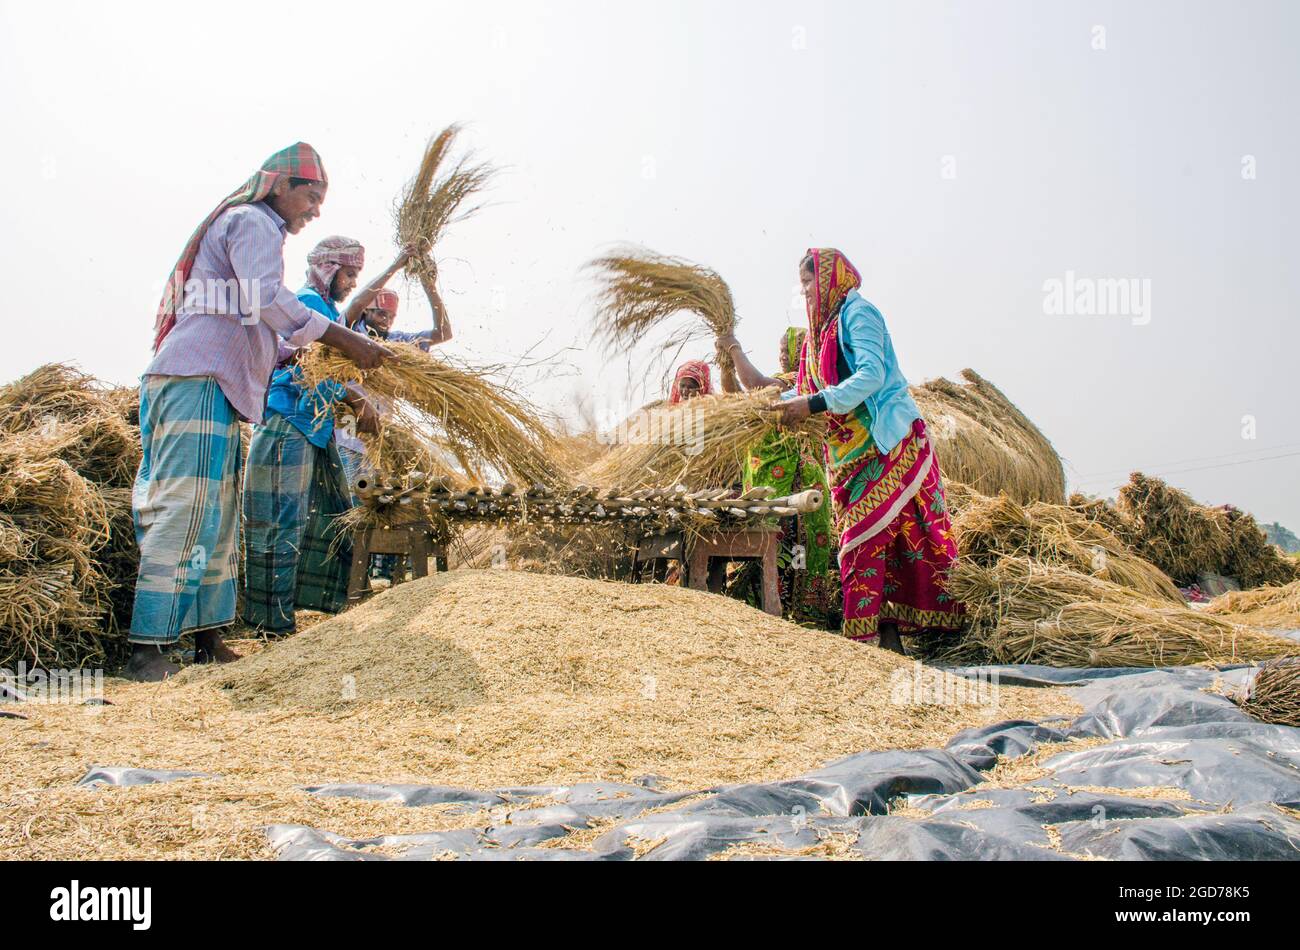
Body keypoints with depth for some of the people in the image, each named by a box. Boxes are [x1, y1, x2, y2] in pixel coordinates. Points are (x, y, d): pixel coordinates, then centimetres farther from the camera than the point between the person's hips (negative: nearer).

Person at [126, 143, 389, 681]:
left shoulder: (239, 225, 31)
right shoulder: (253, 222, 0)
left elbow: (251, 327, 29)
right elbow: (267, 299, -18)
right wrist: (342, 340, -19)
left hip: (207, 383, 11)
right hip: (199, 380, -11)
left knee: (218, 515, 8)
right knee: (186, 509, -16)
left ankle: (207, 639, 10)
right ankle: (147, 650, -17)